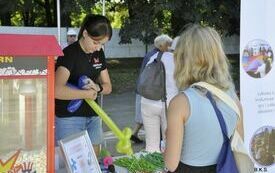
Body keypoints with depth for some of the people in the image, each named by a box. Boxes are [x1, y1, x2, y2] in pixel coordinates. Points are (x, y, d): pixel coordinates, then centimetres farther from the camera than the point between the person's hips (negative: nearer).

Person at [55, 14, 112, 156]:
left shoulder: (98, 54, 7)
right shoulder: (70, 53, -15)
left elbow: (108, 87, 11)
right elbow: (57, 90, -30)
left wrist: (97, 88, -12)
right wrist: (87, 93, -21)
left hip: (92, 117, 7)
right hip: (68, 118, -7)